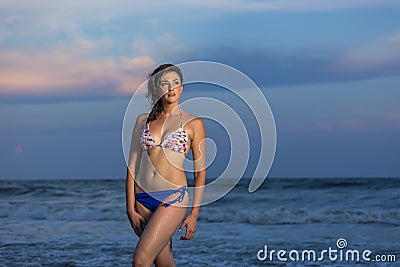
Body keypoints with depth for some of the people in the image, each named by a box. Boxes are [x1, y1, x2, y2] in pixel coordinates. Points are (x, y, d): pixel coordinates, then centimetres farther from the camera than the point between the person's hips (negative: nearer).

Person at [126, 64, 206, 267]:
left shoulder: (194, 123, 2)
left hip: (173, 197, -4)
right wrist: (130, 207, 1)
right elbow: (132, 165, 9)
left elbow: (200, 172, 2)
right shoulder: (143, 121, 11)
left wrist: (194, 214, -4)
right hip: (143, 199, 4)